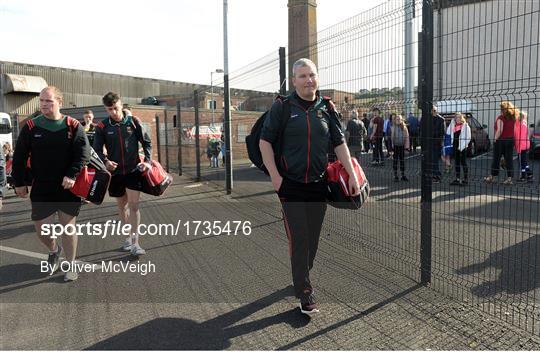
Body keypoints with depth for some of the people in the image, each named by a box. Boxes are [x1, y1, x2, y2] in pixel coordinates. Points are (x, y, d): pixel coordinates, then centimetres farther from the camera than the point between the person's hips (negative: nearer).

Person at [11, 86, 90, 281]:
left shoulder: (73, 126, -5)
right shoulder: (31, 127, 0)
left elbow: (84, 152, -10)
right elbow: (19, 157, 6)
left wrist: (72, 175, -21)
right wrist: (19, 182, 4)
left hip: (68, 188, -2)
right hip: (41, 188, 2)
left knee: (68, 227, 4)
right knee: (41, 229, 6)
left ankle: (70, 265, 21)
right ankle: (54, 251, 39)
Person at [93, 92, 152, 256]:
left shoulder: (133, 121, -5)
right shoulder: (102, 127, -3)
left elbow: (146, 142, 2)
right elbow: (97, 149, 0)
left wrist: (147, 160, -10)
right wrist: (105, 161, -19)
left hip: (134, 170, -2)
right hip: (115, 171, 2)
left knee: (133, 204, -9)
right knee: (122, 205, 14)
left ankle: (135, 242, -4)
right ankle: (129, 236, 31)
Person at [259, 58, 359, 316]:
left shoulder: (326, 109, 8)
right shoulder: (282, 107, -2)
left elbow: (339, 143, 10)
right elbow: (265, 142, -2)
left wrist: (352, 175, 4)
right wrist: (274, 176, -9)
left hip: (319, 185, 4)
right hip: (291, 185, -4)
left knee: (313, 238, 13)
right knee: (298, 239, -3)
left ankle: (302, 277, 34)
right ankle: (305, 293, 8)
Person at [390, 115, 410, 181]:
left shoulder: (404, 128, 2)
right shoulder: (392, 128, -3)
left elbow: (407, 137, 4)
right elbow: (391, 137, -2)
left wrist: (407, 146, -2)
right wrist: (391, 146, -7)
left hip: (402, 146, 2)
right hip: (395, 146, -2)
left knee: (402, 160, 8)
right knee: (395, 160, 4)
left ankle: (403, 175, 16)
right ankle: (395, 175, 11)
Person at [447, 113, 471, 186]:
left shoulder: (466, 126, -5)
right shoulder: (453, 126, 12)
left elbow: (468, 138, -9)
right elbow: (448, 132, 4)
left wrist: (462, 146, -15)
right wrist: (452, 123, 1)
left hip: (462, 148, -6)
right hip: (455, 147, 6)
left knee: (463, 162, -2)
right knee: (456, 163, 9)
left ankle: (465, 179, 3)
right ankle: (457, 179, 16)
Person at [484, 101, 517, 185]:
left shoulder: (501, 118, -11)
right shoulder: (513, 118, 7)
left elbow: (500, 130, -18)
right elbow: (513, 129, 3)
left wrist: (496, 139, -10)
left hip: (501, 140, -5)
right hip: (511, 139, 5)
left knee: (496, 159, 5)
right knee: (509, 159, 7)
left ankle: (492, 177, 13)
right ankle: (509, 178, 6)